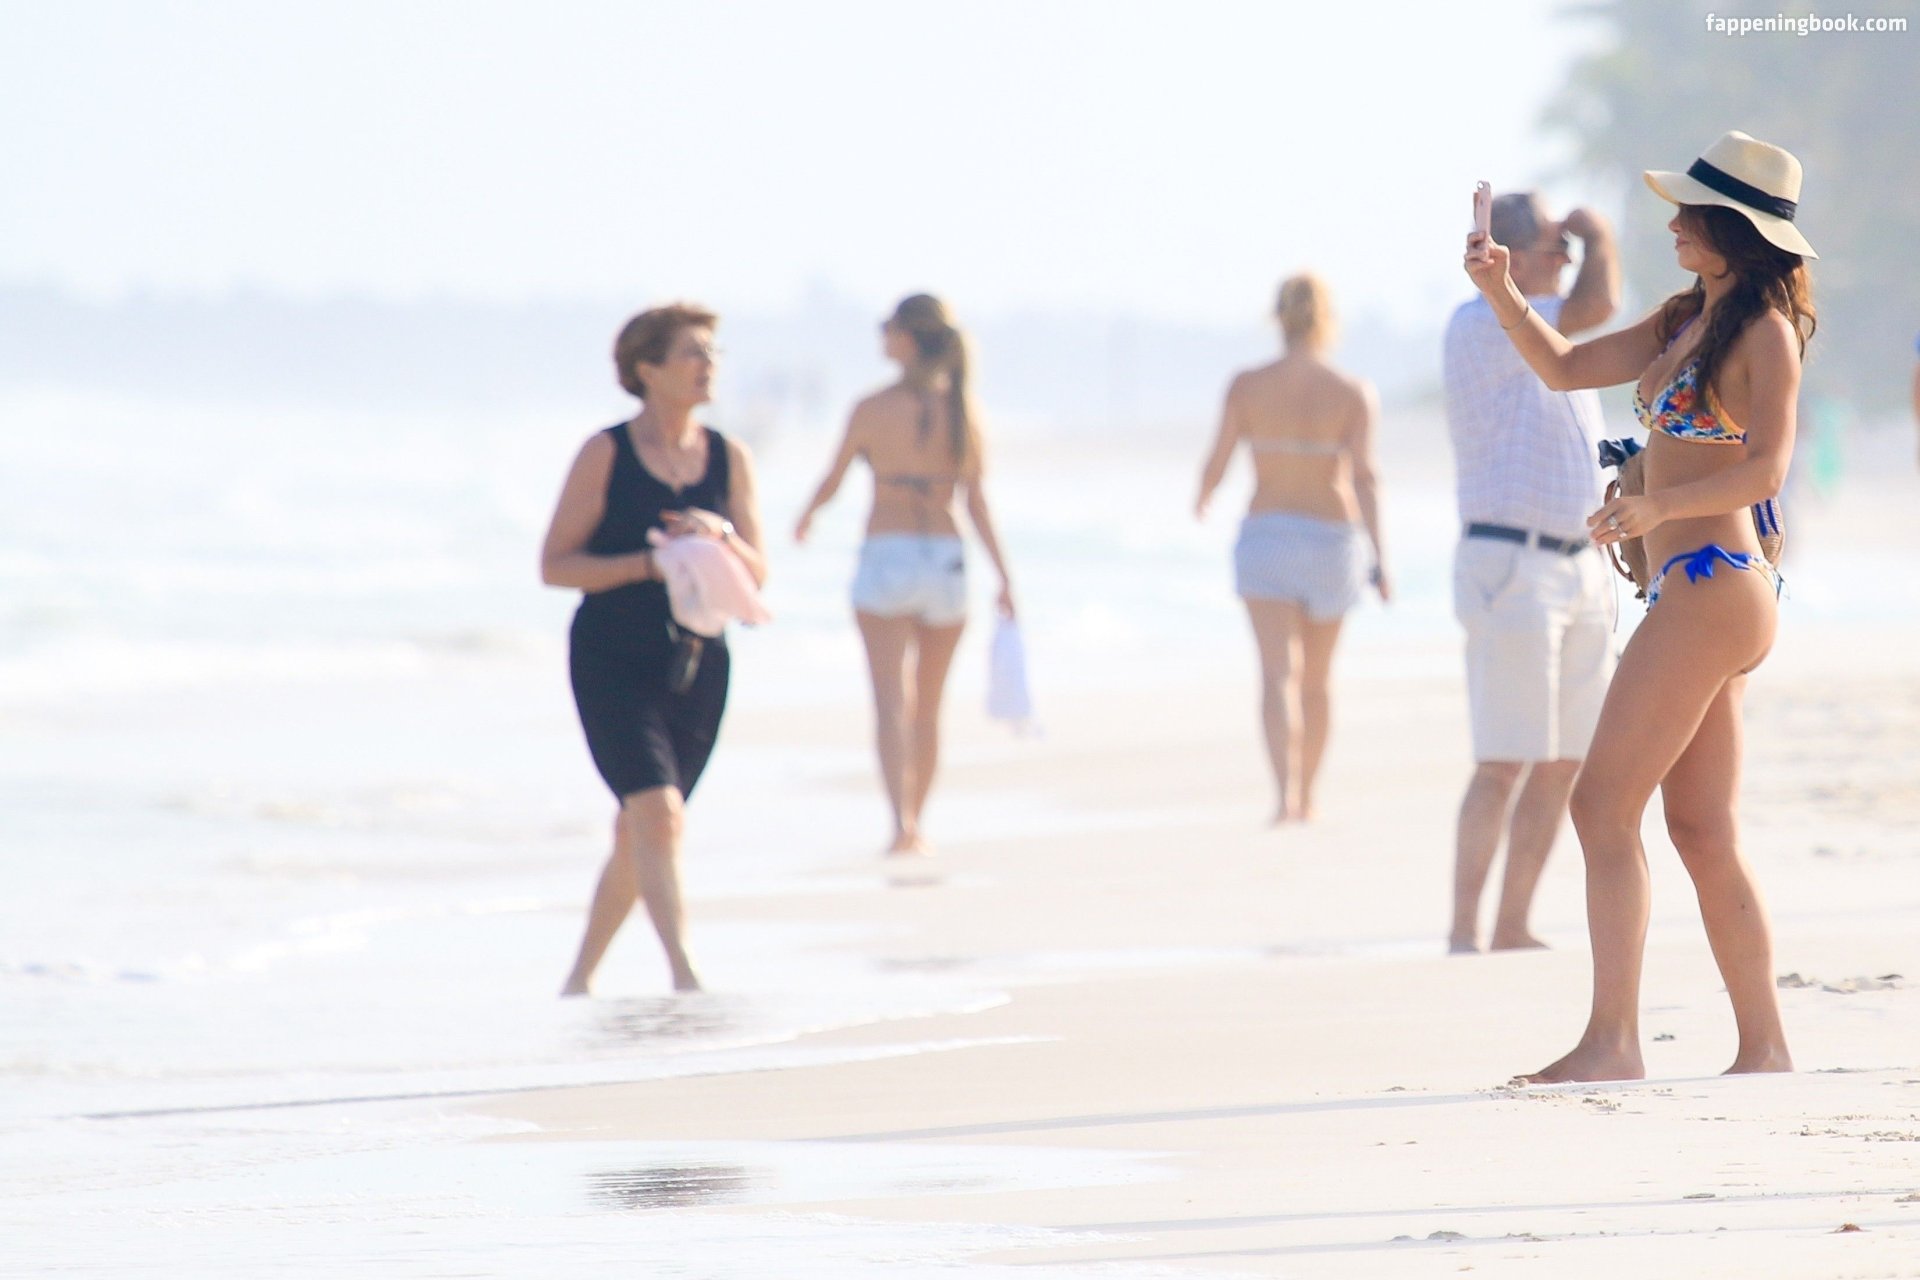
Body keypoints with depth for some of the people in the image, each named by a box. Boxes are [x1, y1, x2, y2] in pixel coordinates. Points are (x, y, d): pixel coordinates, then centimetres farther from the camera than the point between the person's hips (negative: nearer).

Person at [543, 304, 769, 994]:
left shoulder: (729, 458, 7)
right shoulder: (606, 454, -5)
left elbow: (757, 575, 6)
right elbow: (555, 565, -7)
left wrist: (720, 536, -15)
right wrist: (646, 564, -18)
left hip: (697, 665, 5)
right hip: (613, 663, -5)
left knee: (638, 833, 11)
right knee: (659, 813, -19)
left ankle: (580, 977, 25)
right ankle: (685, 975, -24)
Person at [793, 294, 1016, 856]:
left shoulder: (873, 408, -6)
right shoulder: (963, 408, 0)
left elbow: (832, 483, 4)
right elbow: (977, 500, -5)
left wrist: (807, 516, 25)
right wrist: (1003, 578, -4)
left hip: (886, 556, -3)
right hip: (945, 558, 3)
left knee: (892, 700, -8)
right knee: (928, 707, 16)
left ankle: (902, 821, -25)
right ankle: (916, 824, 24)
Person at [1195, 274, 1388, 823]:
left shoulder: (1245, 387, -5)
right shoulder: (1352, 393, -7)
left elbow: (1216, 463, 0)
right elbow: (1364, 475, -16)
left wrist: (1203, 499, 23)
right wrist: (1379, 559, -16)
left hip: (1264, 536, -1)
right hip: (1331, 539, 1)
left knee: (1280, 673, -9)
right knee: (1316, 677, 19)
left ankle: (1287, 793, -29)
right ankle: (1306, 794, 30)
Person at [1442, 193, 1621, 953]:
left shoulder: (1546, 335, 18)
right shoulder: (1480, 327, -11)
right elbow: (1598, 305, -22)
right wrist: (1599, 236, -3)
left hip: (1578, 568, 9)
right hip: (1511, 568, -9)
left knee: (1564, 763, 6)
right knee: (1506, 763, -12)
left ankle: (1512, 928, 11)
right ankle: (1463, 932, -9)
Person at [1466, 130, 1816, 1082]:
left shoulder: (1764, 330, -10)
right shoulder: (1684, 321, 16)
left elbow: (1764, 469, -19)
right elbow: (1566, 368, 21)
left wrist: (1655, 507, -31)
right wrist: (1500, 291, 5)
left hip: (1713, 587, -9)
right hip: (1691, 589, 9)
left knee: (1603, 806, -12)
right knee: (1702, 831, 9)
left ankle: (1611, 1042, -15)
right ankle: (1764, 1049, 12)